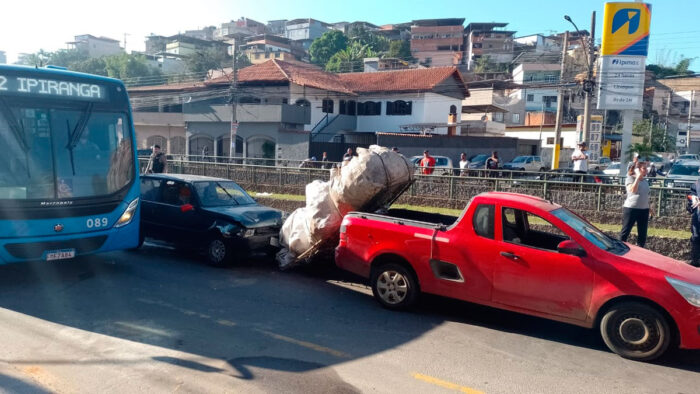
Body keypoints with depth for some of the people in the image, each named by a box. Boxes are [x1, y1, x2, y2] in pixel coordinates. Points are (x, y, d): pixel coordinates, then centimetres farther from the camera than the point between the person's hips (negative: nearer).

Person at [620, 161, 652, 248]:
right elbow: (632, 190, -23)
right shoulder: (630, 178, -5)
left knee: (642, 233, 8)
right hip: (631, 208, -7)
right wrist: (638, 177, -19)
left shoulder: (645, 182, 15)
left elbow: (646, 196, 23)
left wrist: (648, 207, 17)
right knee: (625, 231, -4)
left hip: (644, 209, 7)